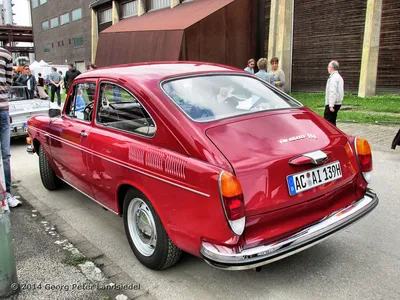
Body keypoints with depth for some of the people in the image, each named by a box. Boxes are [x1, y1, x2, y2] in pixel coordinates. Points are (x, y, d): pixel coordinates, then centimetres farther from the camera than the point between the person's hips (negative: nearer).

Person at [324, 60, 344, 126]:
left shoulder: (333, 77, -16)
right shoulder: (339, 77, 17)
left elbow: (333, 92, -23)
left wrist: (331, 105, -26)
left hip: (331, 104, -10)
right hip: (338, 103, 10)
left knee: (328, 122, -9)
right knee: (332, 121, 15)